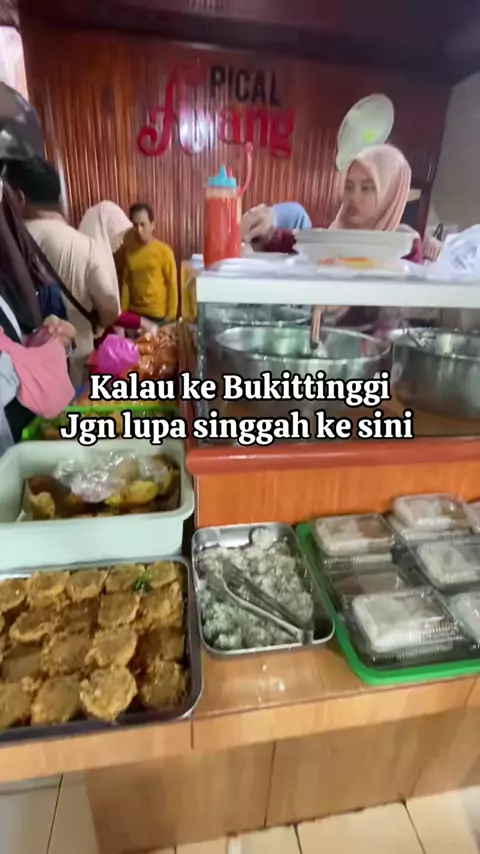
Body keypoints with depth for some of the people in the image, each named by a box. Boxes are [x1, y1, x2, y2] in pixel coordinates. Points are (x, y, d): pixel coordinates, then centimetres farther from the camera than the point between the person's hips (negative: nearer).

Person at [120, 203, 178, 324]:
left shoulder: (164, 251, -9)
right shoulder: (128, 251, 5)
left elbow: (172, 285, -8)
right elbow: (126, 283, 9)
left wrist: (171, 316, -11)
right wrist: (123, 312, 5)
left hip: (159, 315, -4)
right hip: (135, 314, 4)